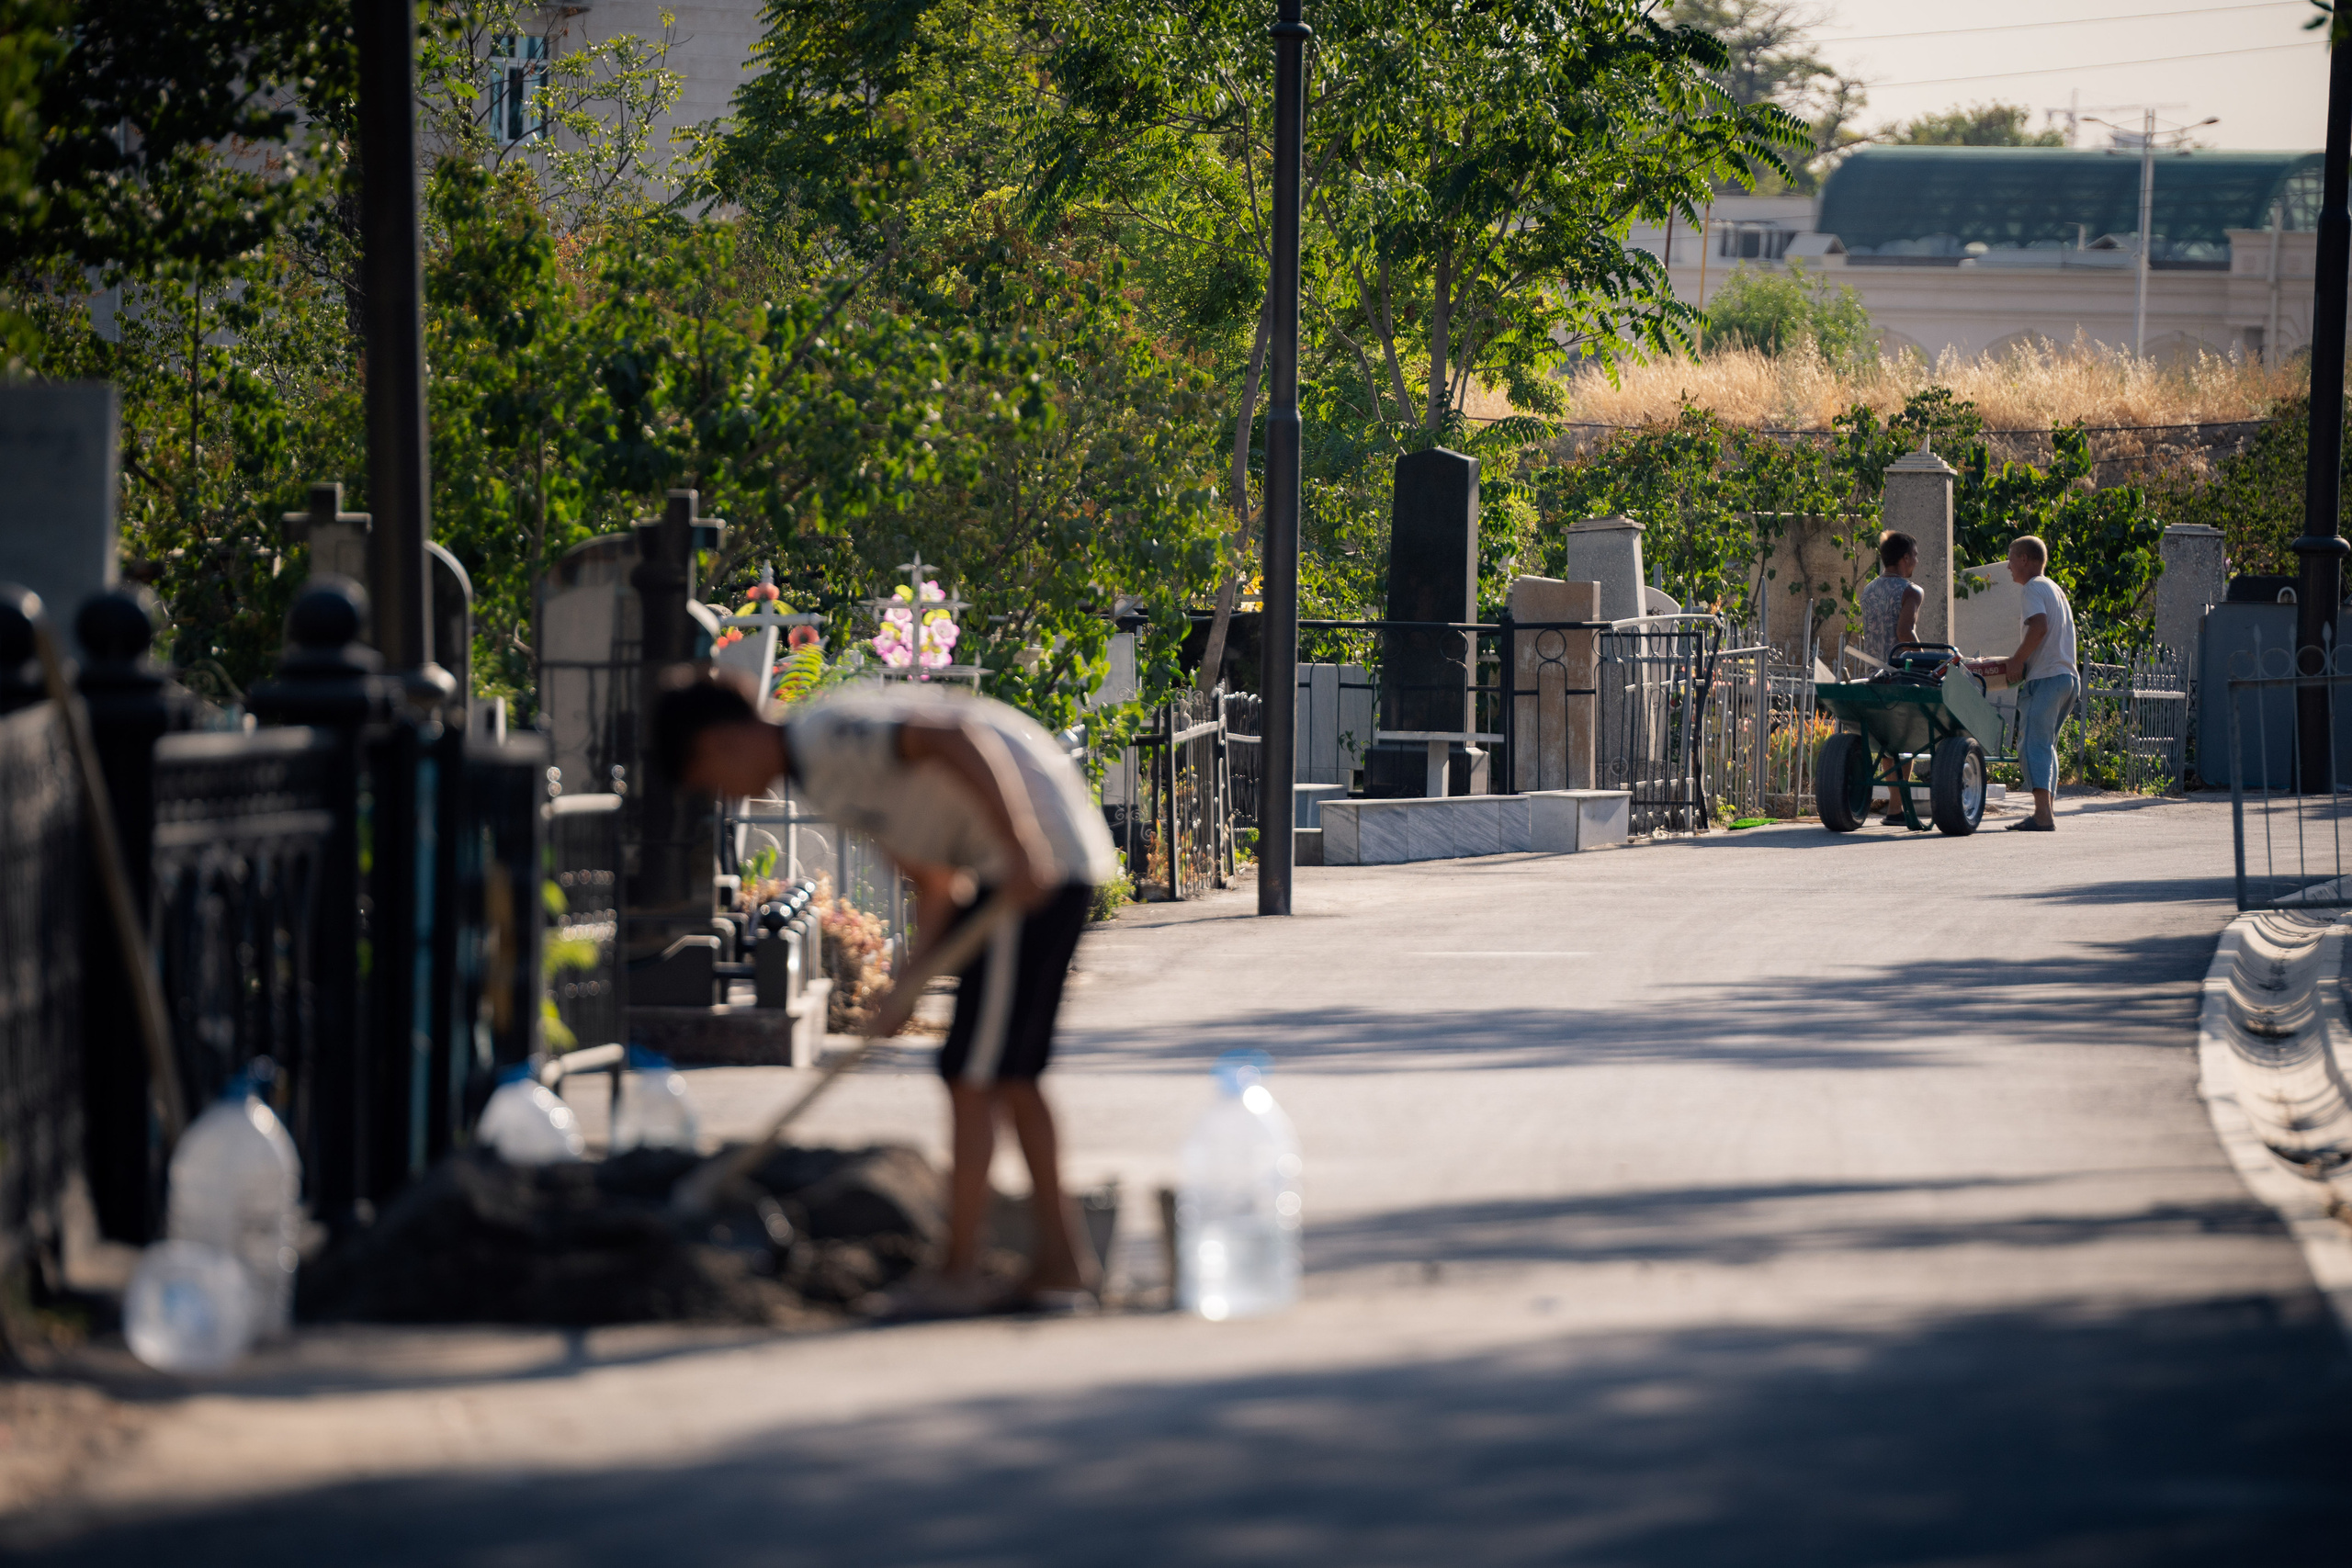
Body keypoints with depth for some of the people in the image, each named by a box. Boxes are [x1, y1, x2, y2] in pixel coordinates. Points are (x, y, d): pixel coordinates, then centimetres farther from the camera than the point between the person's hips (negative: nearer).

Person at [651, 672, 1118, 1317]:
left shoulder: (824, 737, -13)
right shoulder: (825, 769, 17)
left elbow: (953, 737, -28)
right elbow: (934, 882, 18)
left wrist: (1020, 851, -31)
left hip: (1038, 856, -10)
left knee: (973, 1075, -5)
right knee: (1010, 1075, 15)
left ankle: (959, 1274, -1)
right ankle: (1062, 1259, 19)